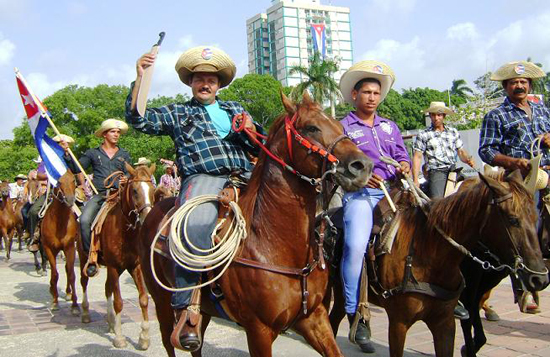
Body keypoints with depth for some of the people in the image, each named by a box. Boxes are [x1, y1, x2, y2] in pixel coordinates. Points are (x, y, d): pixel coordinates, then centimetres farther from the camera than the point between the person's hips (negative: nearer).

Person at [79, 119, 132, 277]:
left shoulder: (124, 155, 19)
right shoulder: (93, 153, 14)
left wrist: (126, 180, -6)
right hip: (99, 195, -1)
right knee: (85, 220, -25)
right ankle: (91, 256, -16)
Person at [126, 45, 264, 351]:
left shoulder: (236, 110, 31)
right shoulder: (178, 114, 23)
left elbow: (261, 147, 24)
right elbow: (140, 120, 7)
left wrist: (251, 129, 3)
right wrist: (140, 79, -2)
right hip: (203, 178, -4)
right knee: (194, 226, -36)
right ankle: (187, 309, -31)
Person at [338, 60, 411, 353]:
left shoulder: (389, 126, 22)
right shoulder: (343, 127, 7)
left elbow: (402, 155, 22)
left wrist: (404, 166, -2)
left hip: (392, 191, 6)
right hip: (359, 194, -6)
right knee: (355, 246, -25)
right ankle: (355, 316, -16)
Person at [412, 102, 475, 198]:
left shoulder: (453, 132, 18)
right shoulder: (423, 135, 7)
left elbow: (461, 151, 20)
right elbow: (417, 157, 2)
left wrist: (468, 159, -4)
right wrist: (415, 180, -7)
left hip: (454, 170, 4)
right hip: (436, 172, -4)